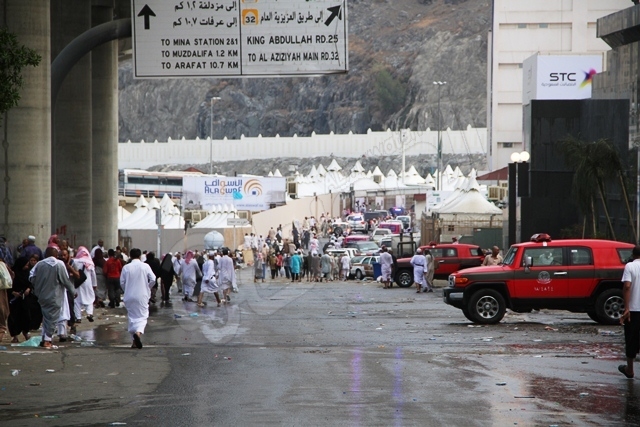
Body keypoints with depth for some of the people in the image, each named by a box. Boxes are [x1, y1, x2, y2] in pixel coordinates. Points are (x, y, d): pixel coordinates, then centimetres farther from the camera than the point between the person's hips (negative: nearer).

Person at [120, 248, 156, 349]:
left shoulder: (126, 267, -3)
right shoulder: (145, 266, -5)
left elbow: (122, 282, 0)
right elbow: (153, 280, -6)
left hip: (129, 296, 2)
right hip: (142, 296, -2)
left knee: (131, 316, 13)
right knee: (142, 316, 2)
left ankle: (135, 341, 15)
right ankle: (138, 332, -29)